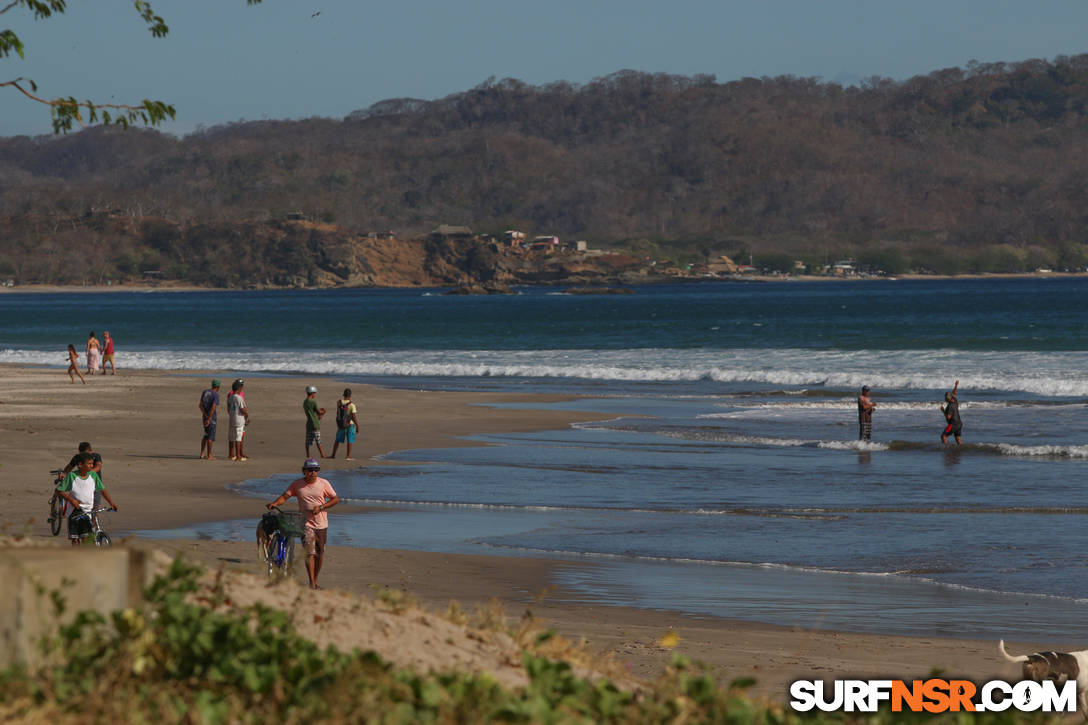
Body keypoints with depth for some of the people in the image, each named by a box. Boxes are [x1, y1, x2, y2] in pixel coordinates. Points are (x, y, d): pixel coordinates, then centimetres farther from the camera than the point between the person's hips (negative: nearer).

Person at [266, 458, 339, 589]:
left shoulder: (323, 483, 0)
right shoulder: (297, 484, 1)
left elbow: (336, 499, 3)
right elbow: (285, 496, -1)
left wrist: (321, 507, -11)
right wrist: (275, 503, -20)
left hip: (321, 524, 2)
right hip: (306, 523, -2)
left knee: (320, 553, 7)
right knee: (309, 552, -14)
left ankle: (315, 581, 22)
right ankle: (311, 583, -15)